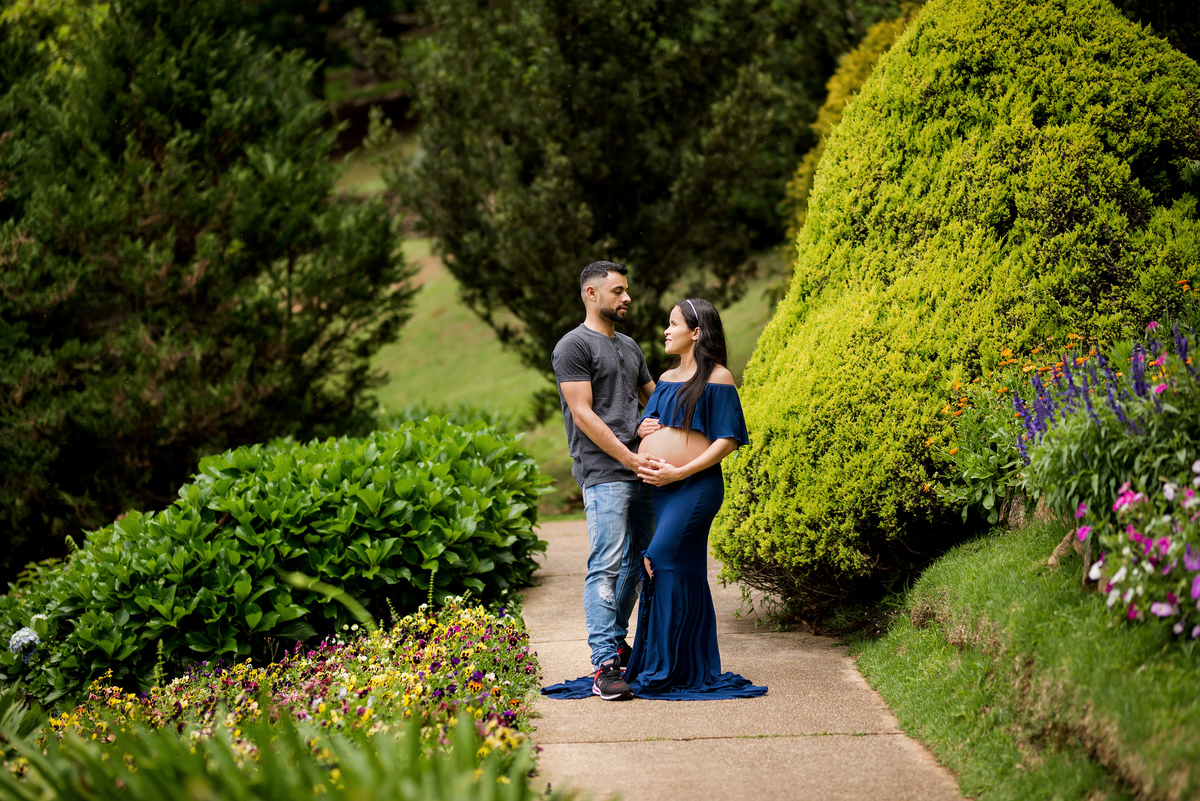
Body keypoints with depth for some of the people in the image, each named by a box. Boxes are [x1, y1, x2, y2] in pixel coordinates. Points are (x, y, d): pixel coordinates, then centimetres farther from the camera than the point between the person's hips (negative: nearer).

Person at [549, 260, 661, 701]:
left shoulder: (629, 347, 21)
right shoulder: (574, 346, -4)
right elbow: (583, 414, -12)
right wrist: (628, 457, -17)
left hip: (641, 471, 8)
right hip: (604, 473, -8)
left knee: (636, 561, 12)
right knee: (606, 566, -12)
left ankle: (616, 641, 25)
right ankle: (604, 665, -14)